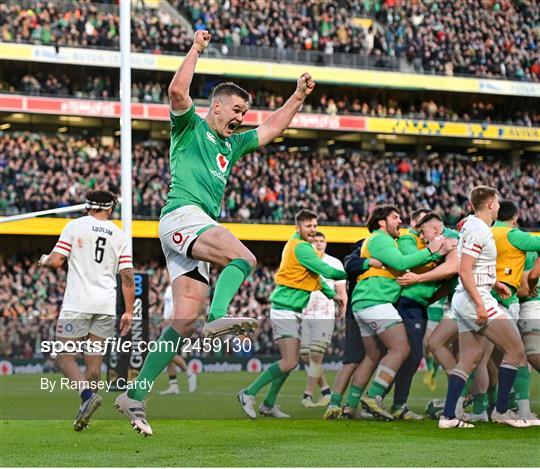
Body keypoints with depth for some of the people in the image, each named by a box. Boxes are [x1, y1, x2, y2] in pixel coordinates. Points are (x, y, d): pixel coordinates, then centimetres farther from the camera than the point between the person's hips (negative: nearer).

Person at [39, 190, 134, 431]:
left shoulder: (75, 226, 2)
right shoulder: (120, 235, 10)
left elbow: (55, 261, -4)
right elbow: (127, 278, 7)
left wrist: (44, 260, 19)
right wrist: (128, 312, 12)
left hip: (77, 303, -3)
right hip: (107, 306, 3)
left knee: (65, 358, -2)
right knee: (94, 362, 9)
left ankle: (88, 395, -26)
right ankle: (84, 413, 7)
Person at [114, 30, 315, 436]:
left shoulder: (232, 144, 29)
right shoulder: (190, 127, 7)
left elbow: (272, 129, 35)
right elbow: (178, 91, -12)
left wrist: (298, 98, 27)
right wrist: (197, 49, -7)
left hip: (200, 228, 8)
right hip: (182, 216, -8)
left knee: (185, 322, -2)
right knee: (243, 256, -30)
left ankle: (135, 396, -2)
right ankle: (219, 315, -52)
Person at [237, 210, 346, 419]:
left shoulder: (302, 244, 17)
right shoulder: (301, 247, -16)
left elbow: (315, 276, 28)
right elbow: (327, 271, -20)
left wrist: (332, 295, 20)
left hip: (293, 311, 10)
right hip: (285, 310, -10)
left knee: (291, 361, 11)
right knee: (289, 361, -14)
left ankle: (269, 404, 17)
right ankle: (249, 394, -7)